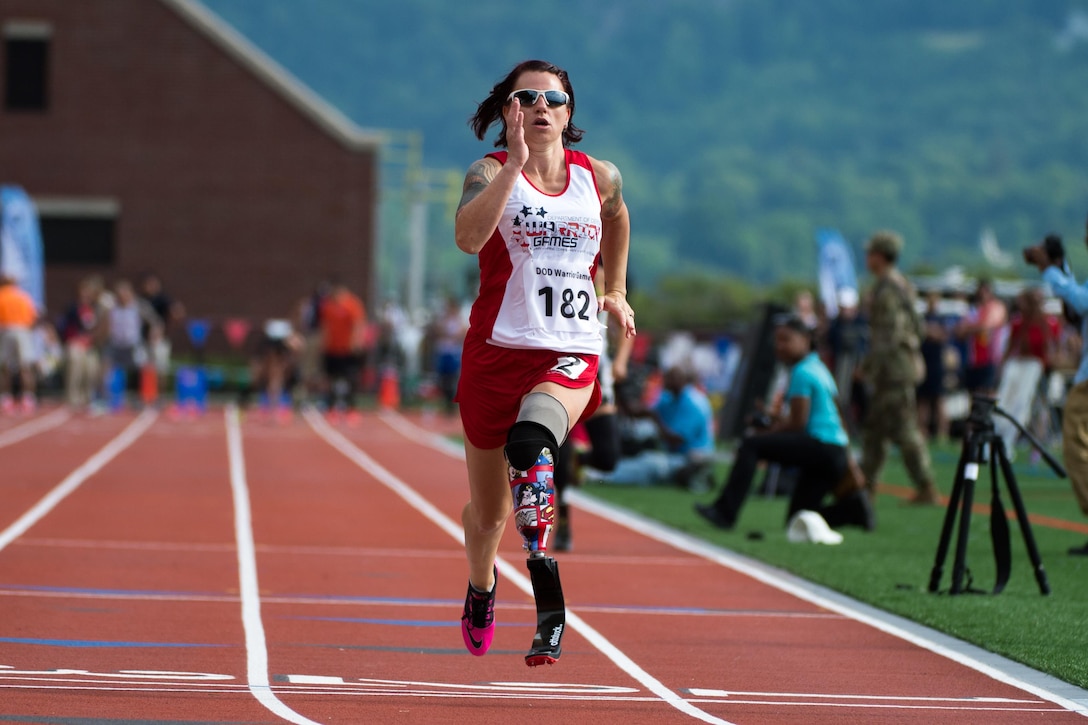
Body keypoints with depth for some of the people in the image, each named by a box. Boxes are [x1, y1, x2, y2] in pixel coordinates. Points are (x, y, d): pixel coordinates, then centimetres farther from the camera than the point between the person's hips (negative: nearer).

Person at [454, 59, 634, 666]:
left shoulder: (599, 177, 7)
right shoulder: (492, 172, -3)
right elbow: (468, 236, -26)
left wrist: (616, 289, 31)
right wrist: (515, 164, -30)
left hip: (571, 355, 0)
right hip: (499, 349, 0)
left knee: (529, 440, -35)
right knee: (488, 511, 12)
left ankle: (549, 609, -37)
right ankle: (481, 588, 47)